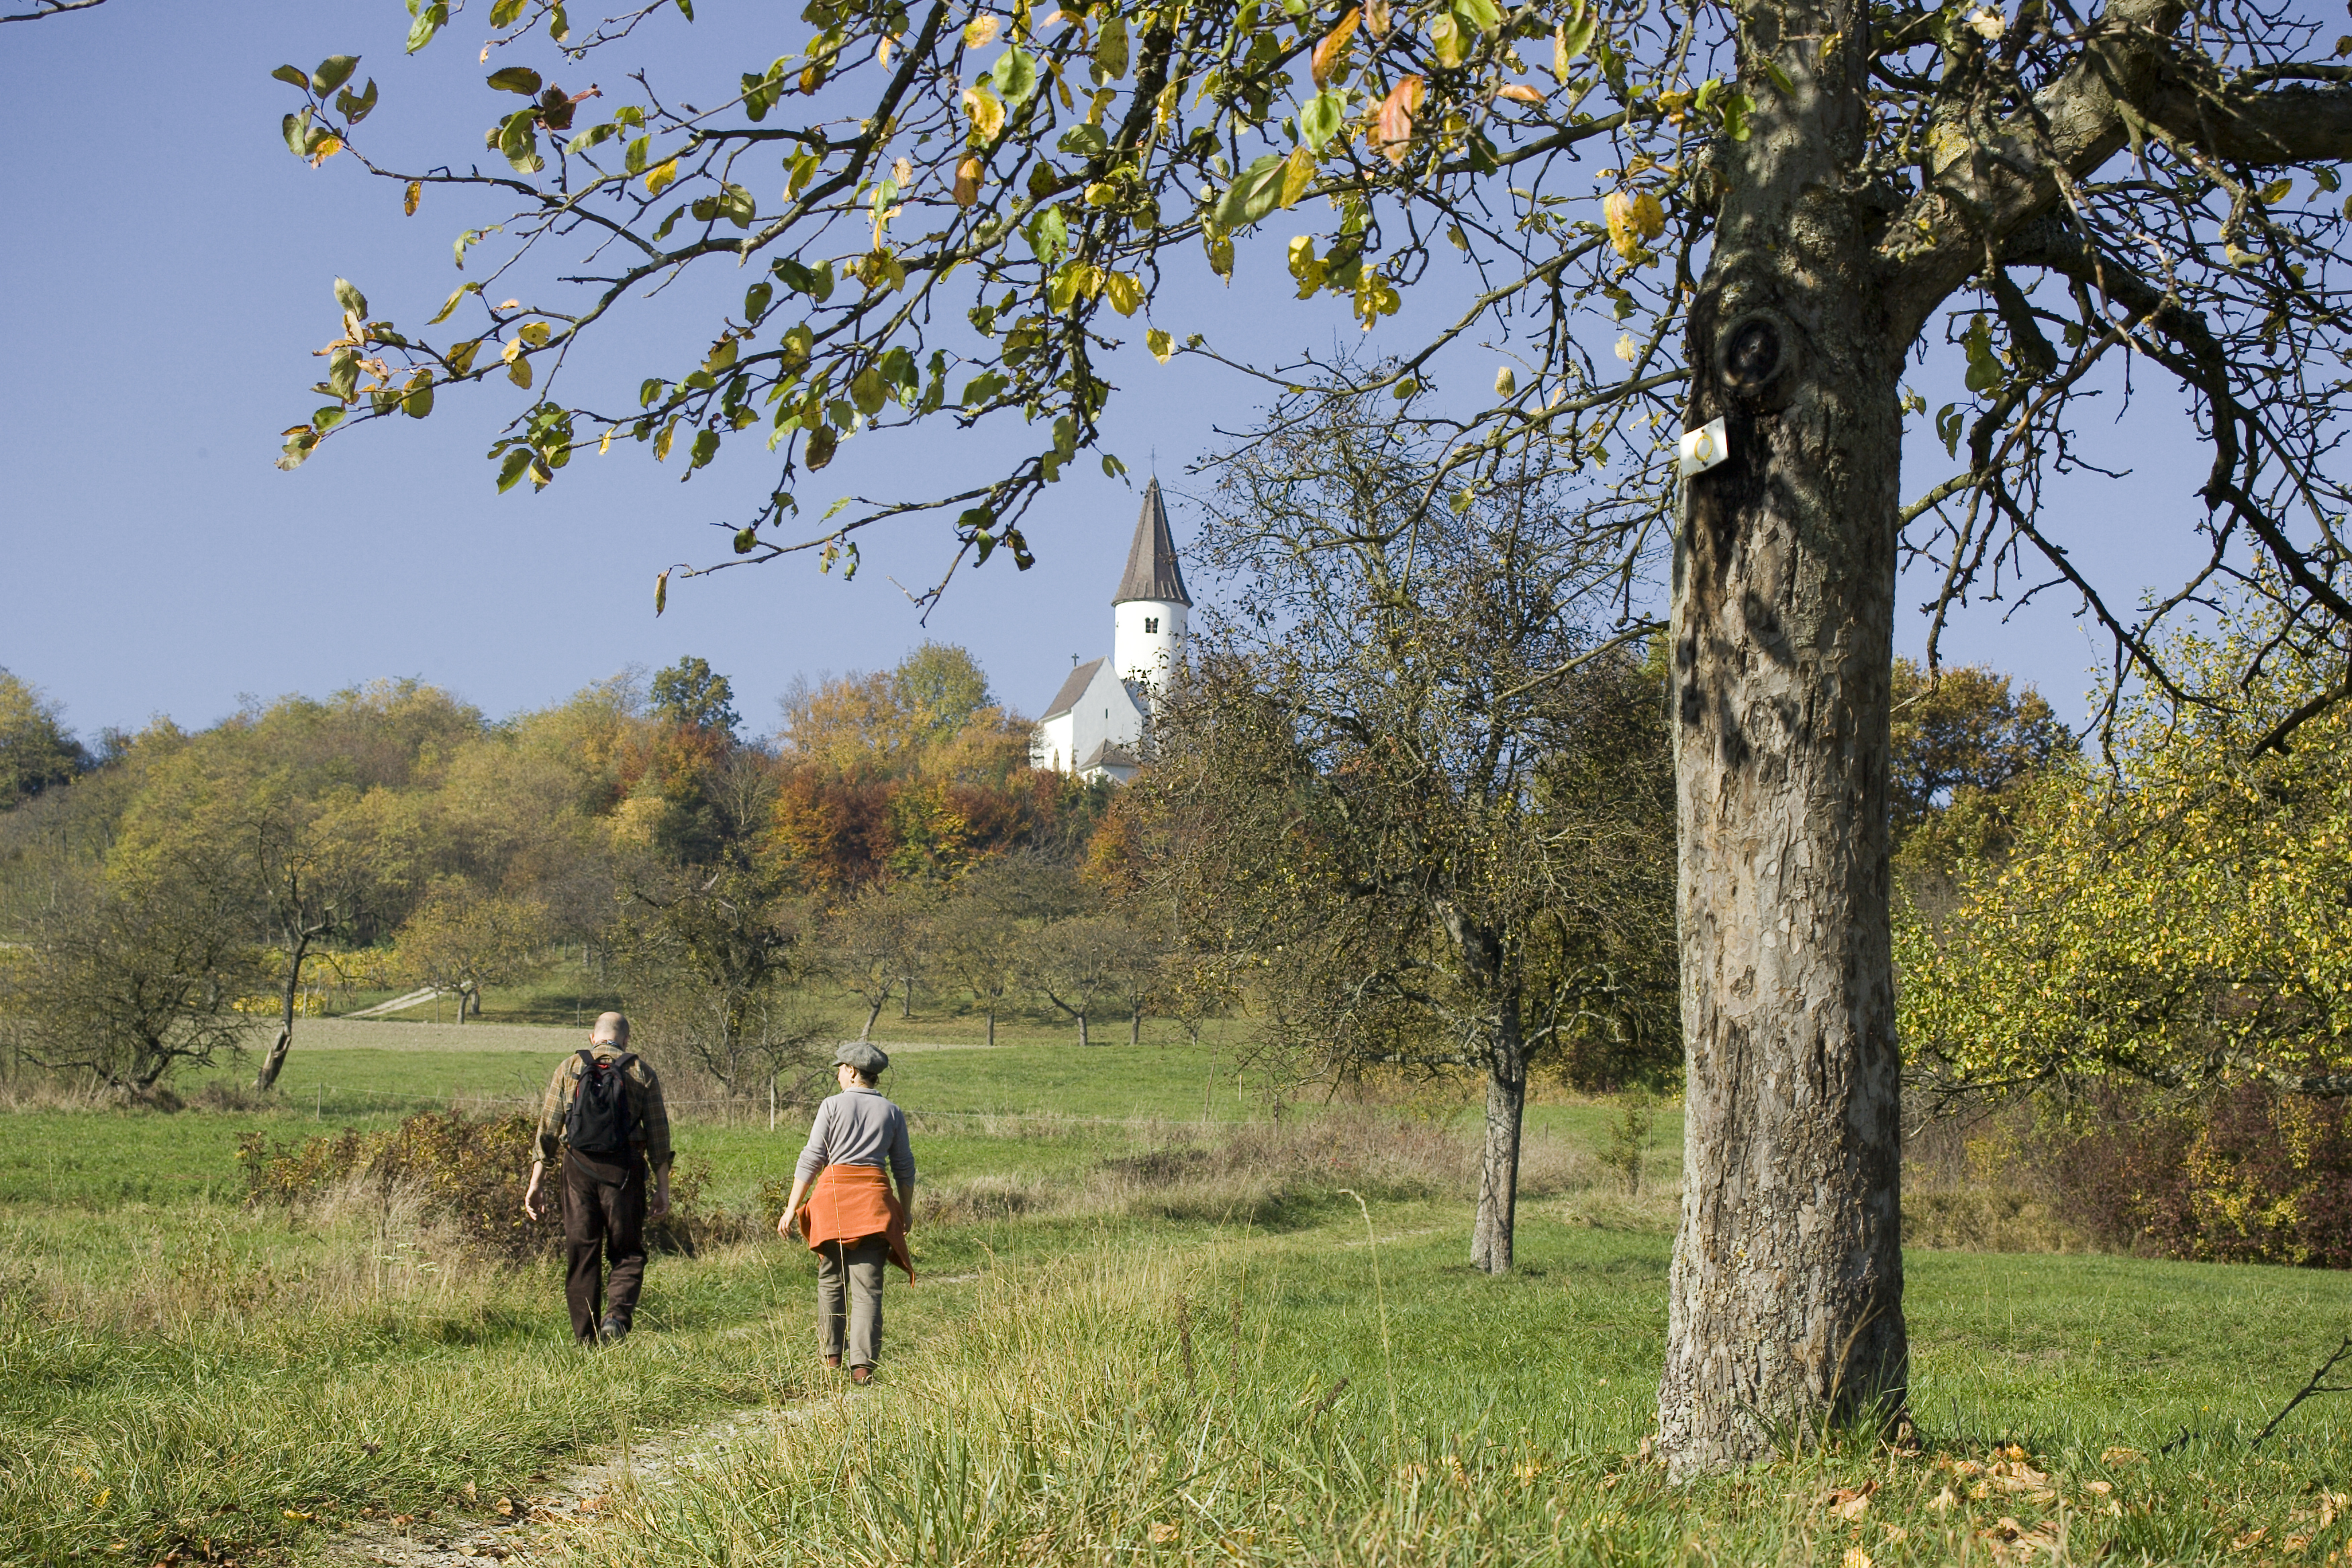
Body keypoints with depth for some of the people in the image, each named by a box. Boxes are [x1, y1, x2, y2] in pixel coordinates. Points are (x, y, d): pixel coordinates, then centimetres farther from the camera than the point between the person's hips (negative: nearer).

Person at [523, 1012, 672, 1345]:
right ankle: (617, 1314, -16)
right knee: (628, 1254, 10)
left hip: (579, 1168, 1)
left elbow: (548, 1130, 5)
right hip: (624, 1168, -1)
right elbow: (658, 1135, 3)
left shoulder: (569, 1068, 8)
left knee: (581, 1256, 8)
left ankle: (586, 1341, 7)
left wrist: (535, 1183, 7)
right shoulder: (641, 1073, 5)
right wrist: (663, 1189, 6)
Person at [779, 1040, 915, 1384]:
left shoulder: (833, 1105, 2)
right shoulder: (892, 1112, 10)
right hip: (874, 1200, 1)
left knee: (831, 1279, 14)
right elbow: (905, 1168, 12)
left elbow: (811, 1160, 0)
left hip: (834, 1192, -1)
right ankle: (862, 1364, -12)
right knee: (867, 1287, -2)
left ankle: (833, 1355, 22)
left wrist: (791, 1208, 2)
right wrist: (906, 1214, 22)